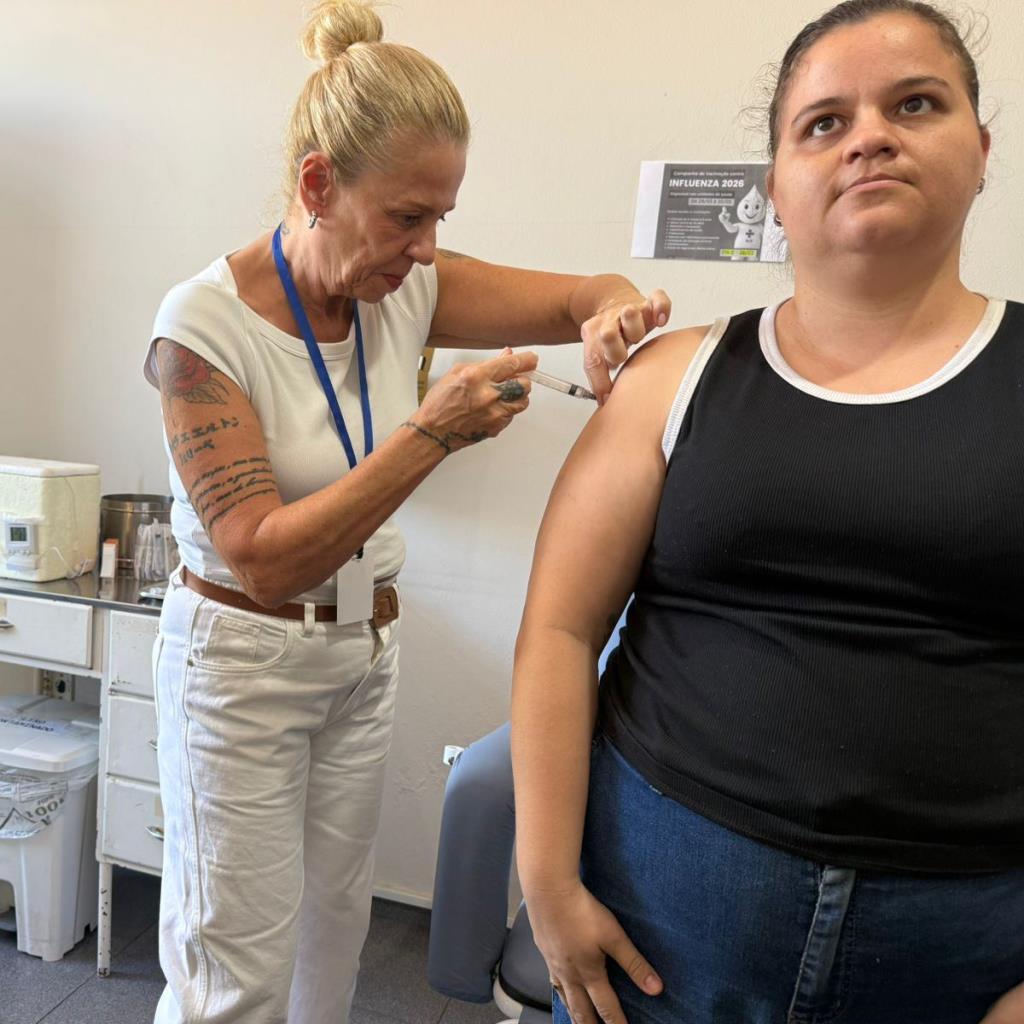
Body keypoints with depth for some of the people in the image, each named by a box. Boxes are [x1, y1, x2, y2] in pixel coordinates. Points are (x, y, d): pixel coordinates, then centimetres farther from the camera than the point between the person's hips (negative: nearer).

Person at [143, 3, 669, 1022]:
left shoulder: (405, 288, -6)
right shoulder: (204, 320, -20)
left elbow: (585, 294, -1)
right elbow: (263, 559, -24)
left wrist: (613, 310, -26)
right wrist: (432, 432, -32)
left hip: (363, 652, 5)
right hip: (242, 659, -4)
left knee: (335, 923, 19)